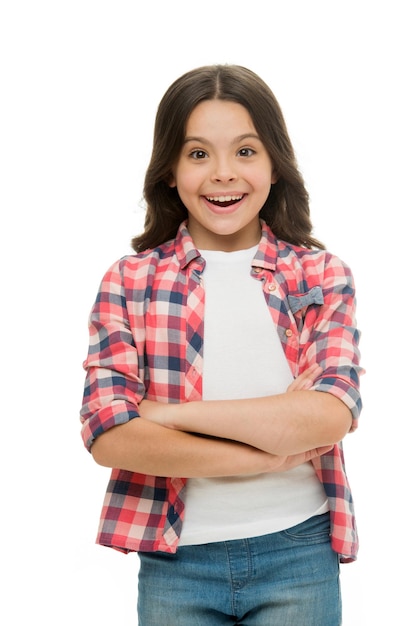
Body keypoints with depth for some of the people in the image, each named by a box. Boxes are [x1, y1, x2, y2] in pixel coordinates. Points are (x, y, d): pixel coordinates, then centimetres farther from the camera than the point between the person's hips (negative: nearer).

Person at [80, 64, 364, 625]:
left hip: (298, 554, 0)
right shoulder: (130, 281, -1)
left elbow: (331, 415, -14)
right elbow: (108, 436, -11)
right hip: (175, 560, 0)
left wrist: (169, 413, -15)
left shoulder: (321, 275, 1)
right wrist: (268, 452, -15)